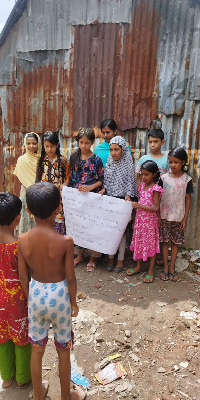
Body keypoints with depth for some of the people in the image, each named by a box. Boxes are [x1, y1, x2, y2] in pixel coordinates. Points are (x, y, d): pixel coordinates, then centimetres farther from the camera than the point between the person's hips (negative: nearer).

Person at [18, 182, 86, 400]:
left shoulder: (22, 240, -15)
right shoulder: (65, 241, -24)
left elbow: (23, 277, -5)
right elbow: (70, 278, -15)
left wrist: (29, 298, 12)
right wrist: (73, 301, 2)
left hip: (36, 293, 3)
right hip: (58, 295, -3)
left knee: (37, 348, 24)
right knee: (63, 350, 20)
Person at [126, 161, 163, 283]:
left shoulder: (155, 189, -15)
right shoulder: (142, 186, 6)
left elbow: (156, 208, -20)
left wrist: (140, 206, -24)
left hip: (150, 221, -7)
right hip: (140, 220, 7)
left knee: (151, 244, 5)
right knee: (139, 242, 15)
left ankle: (151, 270, 18)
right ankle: (138, 266, 32)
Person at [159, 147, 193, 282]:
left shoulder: (187, 179, -4)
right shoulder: (164, 178, -3)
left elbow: (188, 200, 1)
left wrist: (185, 218, -2)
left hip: (179, 218, 0)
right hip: (164, 216, 0)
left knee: (175, 242, 10)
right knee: (165, 241, 7)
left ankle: (172, 267, 25)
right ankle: (165, 267, 22)